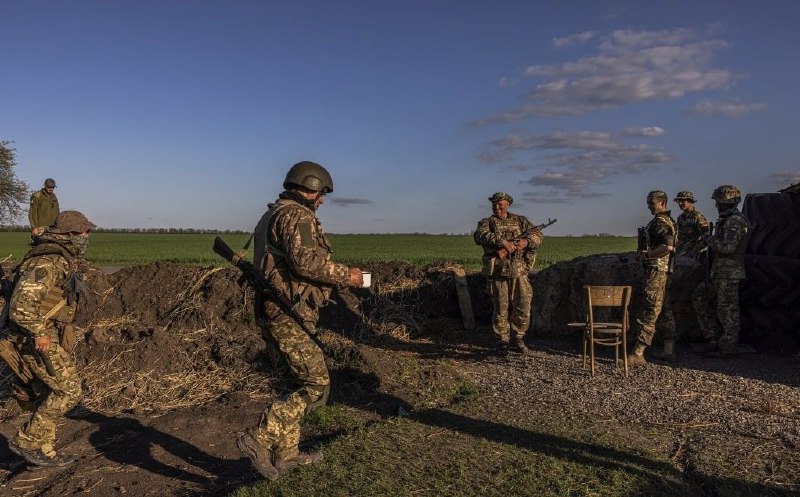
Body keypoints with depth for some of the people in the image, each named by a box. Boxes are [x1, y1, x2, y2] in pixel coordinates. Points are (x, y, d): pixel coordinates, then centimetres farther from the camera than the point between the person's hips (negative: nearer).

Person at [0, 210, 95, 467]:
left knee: (46, 396, 15)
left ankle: (44, 451, 25)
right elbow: (22, 302, -30)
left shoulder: (63, 258, 11)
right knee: (68, 390, -7)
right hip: (39, 340, -10)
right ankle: (26, 441, 3)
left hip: (44, 335, 10)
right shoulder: (49, 261, -22)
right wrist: (39, 333, -23)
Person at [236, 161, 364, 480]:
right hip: (289, 315, -10)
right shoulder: (297, 215, -11)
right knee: (316, 385, -6)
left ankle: (285, 452, 23)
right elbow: (305, 261, -25)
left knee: (300, 383, 17)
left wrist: (333, 281, 21)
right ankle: (259, 440, -9)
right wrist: (345, 276, -13)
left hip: (274, 313, 10)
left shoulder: (273, 215, 21)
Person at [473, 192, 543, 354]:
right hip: (498, 273, -2)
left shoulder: (520, 221, 14)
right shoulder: (486, 222, 5)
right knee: (501, 310, 2)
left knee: (523, 307, 1)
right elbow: (480, 236, -16)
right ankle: (505, 342, 17)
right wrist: (502, 241, -28)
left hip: (519, 272, 2)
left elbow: (538, 235, 9)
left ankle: (518, 338, 20)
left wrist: (527, 241, -14)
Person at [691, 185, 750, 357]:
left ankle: (727, 348, 7)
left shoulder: (735, 221, -16)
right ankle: (713, 338, 16)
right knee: (699, 297, 14)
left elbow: (728, 246, -27)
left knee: (727, 310, -3)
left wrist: (710, 239, -13)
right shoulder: (727, 220, 16)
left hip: (728, 273, -11)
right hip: (720, 272, 11)